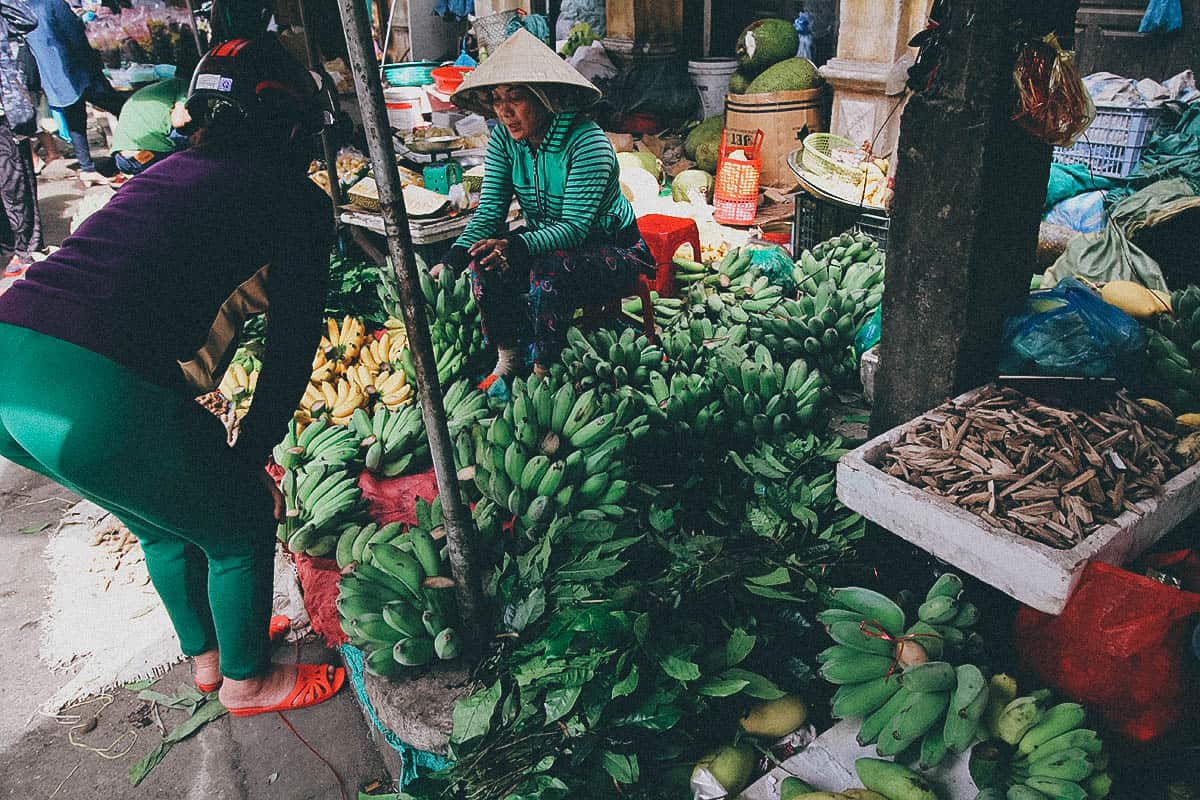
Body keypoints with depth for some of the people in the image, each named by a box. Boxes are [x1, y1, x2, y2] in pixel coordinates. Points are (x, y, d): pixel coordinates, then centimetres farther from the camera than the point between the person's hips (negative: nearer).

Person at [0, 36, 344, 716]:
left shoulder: (169, 172, 26)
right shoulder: (297, 197, 6)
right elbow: (292, 347, 4)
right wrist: (250, 456, 16)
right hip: (101, 399, -8)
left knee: (165, 524, 31)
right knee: (240, 529, 18)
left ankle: (207, 655, 52)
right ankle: (247, 682, 40)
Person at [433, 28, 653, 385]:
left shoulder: (586, 141, -25)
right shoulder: (504, 138, -6)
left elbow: (575, 227, -31)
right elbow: (489, 211, -11)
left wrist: (516, 246, -48)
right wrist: (452, 259, -29)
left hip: (610, 248, -6)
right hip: (545, 242, 6)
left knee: (547, 274, -35)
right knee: (485, 262, -21)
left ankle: (543, 373, -16)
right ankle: (507, 360, -6)